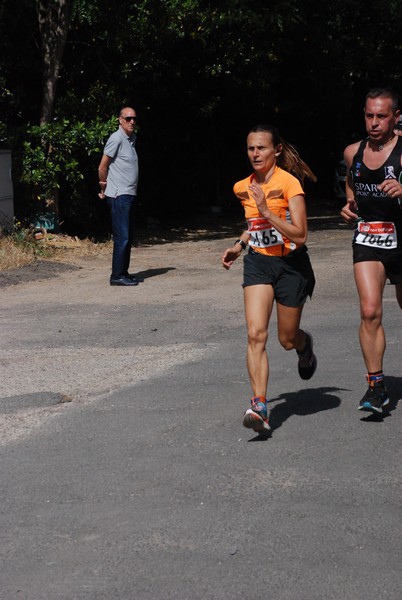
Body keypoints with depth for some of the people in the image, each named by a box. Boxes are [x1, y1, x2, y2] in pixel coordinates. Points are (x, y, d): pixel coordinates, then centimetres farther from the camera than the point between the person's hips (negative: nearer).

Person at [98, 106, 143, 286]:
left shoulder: (132, 138, 16)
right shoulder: (116, 139, -12)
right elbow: (103, 167, -10)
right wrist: (104, 187, 3)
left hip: (130, 195, 9)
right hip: (119, 196, -9)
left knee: (128, 237, 12)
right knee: (122, 237, -11)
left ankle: (124, 273, 18)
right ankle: (117, 276, -9)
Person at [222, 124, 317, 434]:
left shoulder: (289, 183, -15)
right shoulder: (243, 188, 4)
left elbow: (299, 235, -21)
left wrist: (266, 211, -28)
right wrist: (240, 245, 10)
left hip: (291, 265, -4)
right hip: (258, 263, 4)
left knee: (287, 339, 10)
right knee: (256, 334, -15)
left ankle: (305, 344, 49)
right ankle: (260, 406, -19)